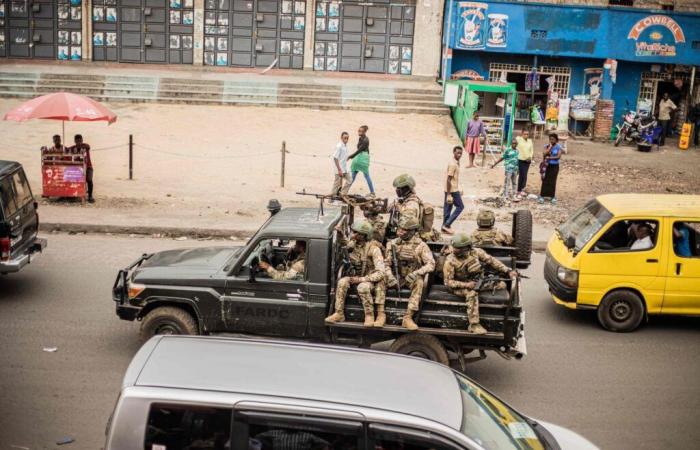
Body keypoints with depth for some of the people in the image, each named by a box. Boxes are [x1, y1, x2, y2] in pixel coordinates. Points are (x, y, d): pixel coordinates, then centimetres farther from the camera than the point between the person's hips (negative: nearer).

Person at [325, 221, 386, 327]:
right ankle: (339, 313, -17)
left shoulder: (373, 249, -22)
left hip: (371, 278, -6)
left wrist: (360, 279, -28)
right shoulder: (352, 244, -3)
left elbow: (380, 273, -27)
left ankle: (369, 316, -21)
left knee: (362, 287, -38)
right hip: (356, 276, 6)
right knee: (342, 282, -23)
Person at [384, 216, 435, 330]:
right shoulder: (393, 243, 3)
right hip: (397, 277, 2)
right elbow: (386, 263, 1)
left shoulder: (421, 246, -5)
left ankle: (408, 318, -36)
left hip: (412, 278, -2)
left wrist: (416, 273, -28)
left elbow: (431, 264, -14)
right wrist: (390, 276, -19)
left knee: (419, 282, -36)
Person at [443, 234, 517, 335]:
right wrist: (466, 285, -28)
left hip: (478, 282, 5)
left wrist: (508, 271, -11)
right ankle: (474, 325, -34)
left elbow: (492, 261, -3)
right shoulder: (450, 261, -19)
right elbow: (448, 282, -17)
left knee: (501, 285, -7)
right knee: (472, 293, -37)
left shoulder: (476, 252, -9)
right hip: (461, 286, -5)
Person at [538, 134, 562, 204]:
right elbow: (544, 154, -14)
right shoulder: (547, 146, 0)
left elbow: (559, 156, -13)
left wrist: (549, 158, -17)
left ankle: (553, 197, 11)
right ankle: (542, 196, 3)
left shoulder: (558, 147, -3)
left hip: (555, 166, -1)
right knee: (545, 181, 0)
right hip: (547, 165, 1)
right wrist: (550, 147, -15)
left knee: (553, 182, 3)